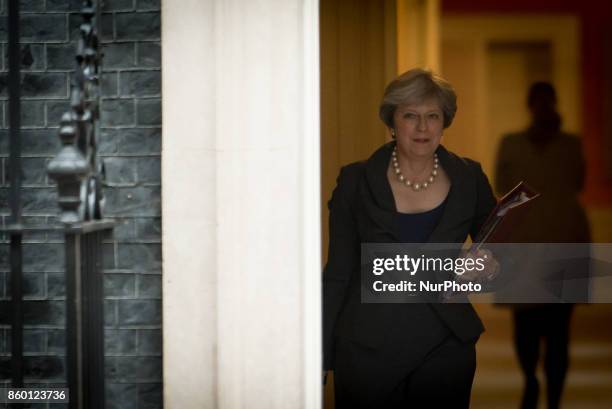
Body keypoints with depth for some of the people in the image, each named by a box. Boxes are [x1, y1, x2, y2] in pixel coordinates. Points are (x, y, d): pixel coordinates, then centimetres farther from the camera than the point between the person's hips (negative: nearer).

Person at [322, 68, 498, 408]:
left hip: (445, 346, 2)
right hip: (367, 350, -1)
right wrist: (319, 360, -2)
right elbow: (338, 274, 1)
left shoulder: (469, 180, 2)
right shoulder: (356, 182, -2)